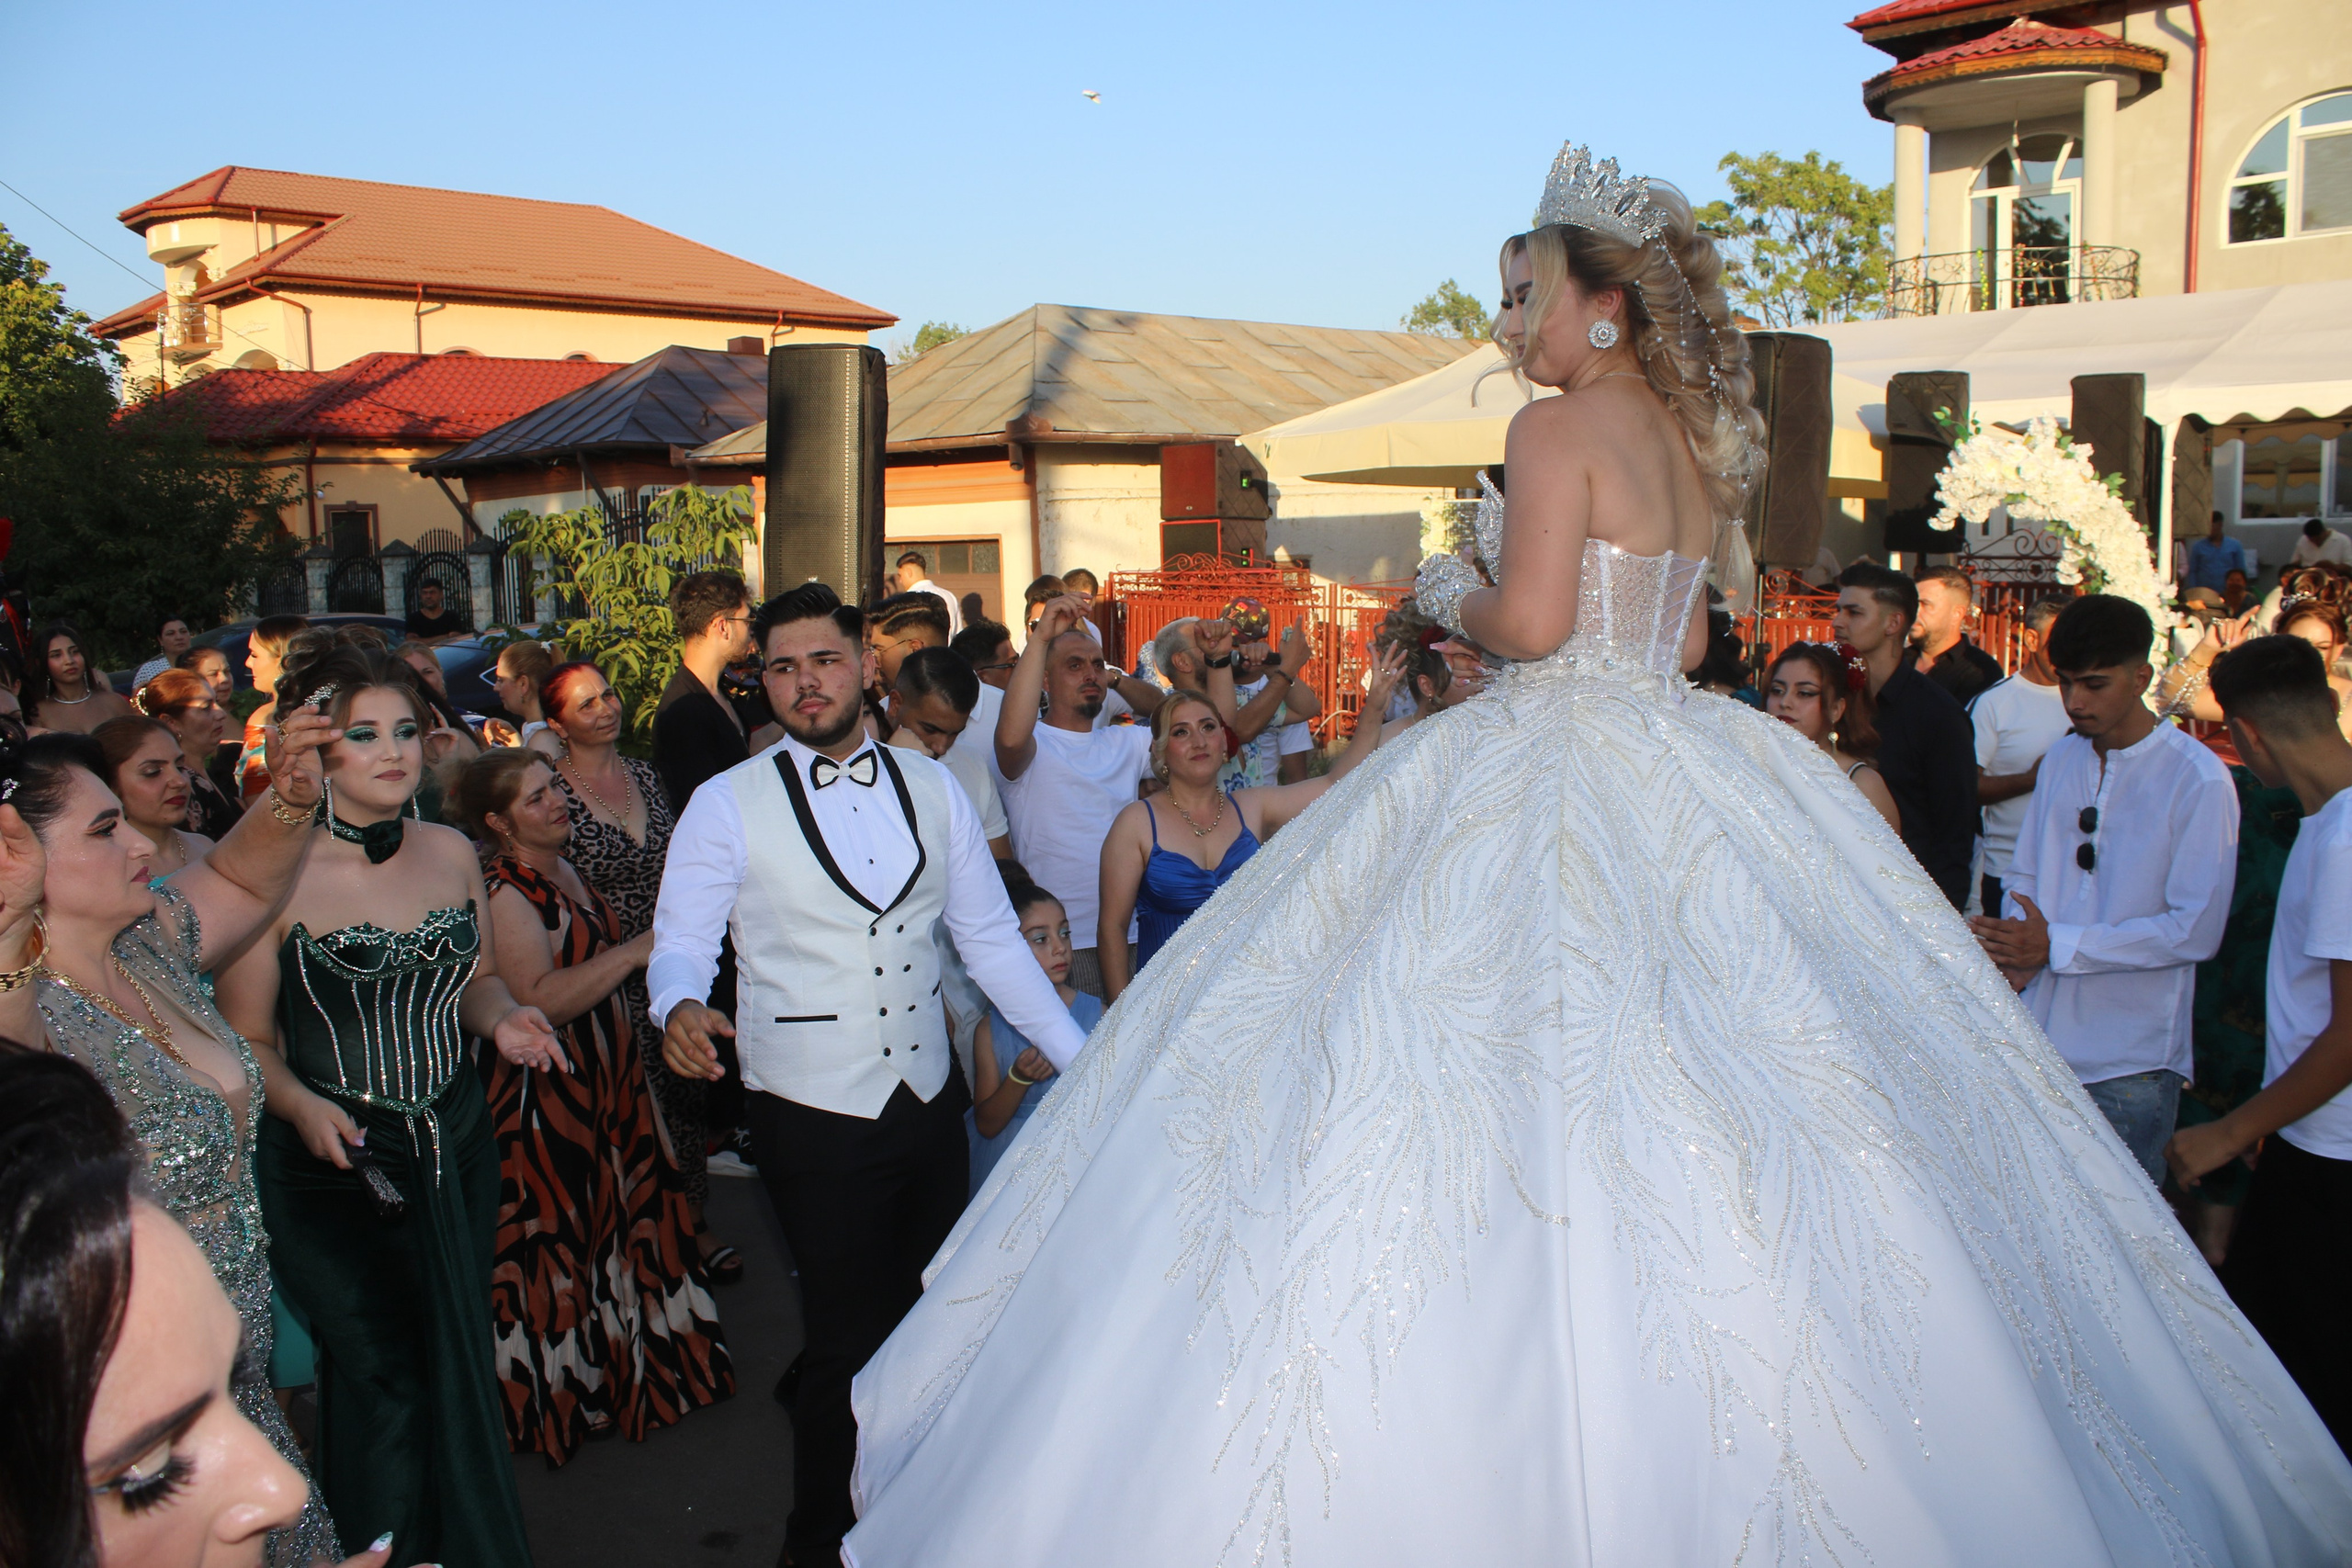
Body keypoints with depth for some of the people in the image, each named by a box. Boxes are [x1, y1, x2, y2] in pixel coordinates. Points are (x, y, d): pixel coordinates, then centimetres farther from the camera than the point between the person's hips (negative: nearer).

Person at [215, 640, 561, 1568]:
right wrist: (301, 1104, -23)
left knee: (461, 1371, 13)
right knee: (383, 1385, 2)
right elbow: (244, 1041, -6)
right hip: (337, 1167, -4)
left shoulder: (452, 854, 3)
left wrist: (499, 1019, -5)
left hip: (457, 1146, 4)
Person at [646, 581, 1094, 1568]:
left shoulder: (931, 788, 3)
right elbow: (679, 944, -6)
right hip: (813, 1118, -4)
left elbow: (991, 939, 5)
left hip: (930, 1099, 4)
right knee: (850, 1341, 5)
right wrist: (681, 1009, -30)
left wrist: (1082, 1060, 1)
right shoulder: (727, 806, -6)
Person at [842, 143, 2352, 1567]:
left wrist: (1451, 594, 2)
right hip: (1686, 780, 9)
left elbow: (1532, 621, -18)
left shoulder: (1562, 423, -9)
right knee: (1710, 1094, 10)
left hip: (1556, 773, -9)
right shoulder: (1699, 446, 15)